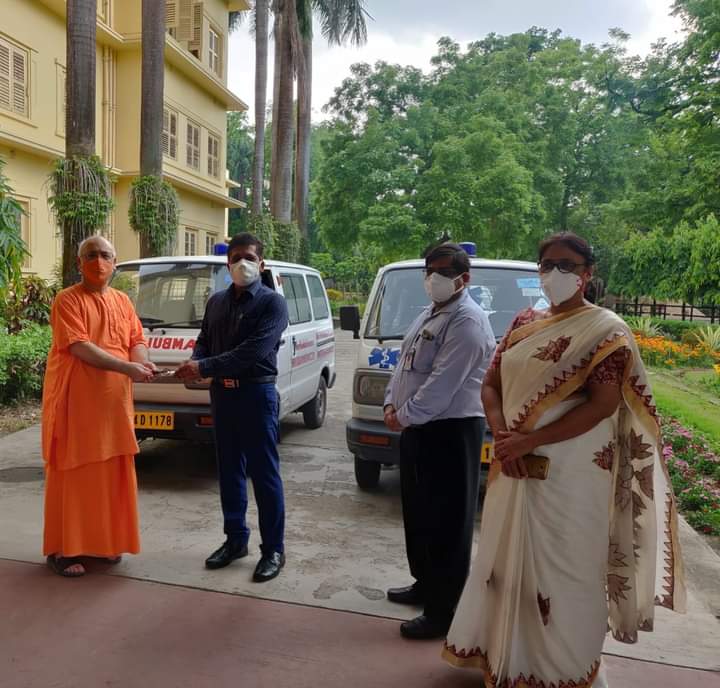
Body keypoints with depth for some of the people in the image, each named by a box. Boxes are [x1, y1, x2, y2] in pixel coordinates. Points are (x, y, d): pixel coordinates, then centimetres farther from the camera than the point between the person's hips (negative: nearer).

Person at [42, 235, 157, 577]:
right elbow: (79, 347, -17)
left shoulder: (122, 301, 12)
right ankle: (63, 548, 11)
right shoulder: (68, 300, -7)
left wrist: (142, 361, -13)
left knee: (112, 472, 11)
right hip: (76, 400, -6)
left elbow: (137, 340, 10)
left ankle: (105, 539, 25)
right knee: (72, 473, 1)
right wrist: (126, 367, -25)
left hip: (114, 401, 6)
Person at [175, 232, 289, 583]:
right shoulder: (216, 301, 13)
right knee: (229, 471, 13)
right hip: (222, 394, 6)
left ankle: (273, 549, 10)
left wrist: (204, 367, -23)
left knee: (264, 474, 0)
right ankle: (235, 539, 27)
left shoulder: (272, 302, -8)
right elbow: (203, 341, 15)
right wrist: (195, 364, -9)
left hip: (257, 394, -6)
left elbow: (253, 352, -19)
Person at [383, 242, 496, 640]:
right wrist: (391, 404, 4)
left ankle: (443, 612, 11)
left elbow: (441, 385, -23)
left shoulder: (467, 322, -17)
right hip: (418, 428, 10)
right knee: (418, 514, 21)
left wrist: (404, 416, -15)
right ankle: (426, 584, 38)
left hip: (450, 432, -10)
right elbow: (403, 363, 18)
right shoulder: (429, 315, 15)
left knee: (446, 523, 0)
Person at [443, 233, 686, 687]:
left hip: (570, 475, -6)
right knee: (509, 562, 16)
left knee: (560, 572, 6)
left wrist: (528, 441, -20)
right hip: (515, 469, 6)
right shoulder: (524, 323, 10)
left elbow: (603, 405, -17)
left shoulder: (605, 331, -8)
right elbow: (491, 385, 9)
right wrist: (502, 436, -10)